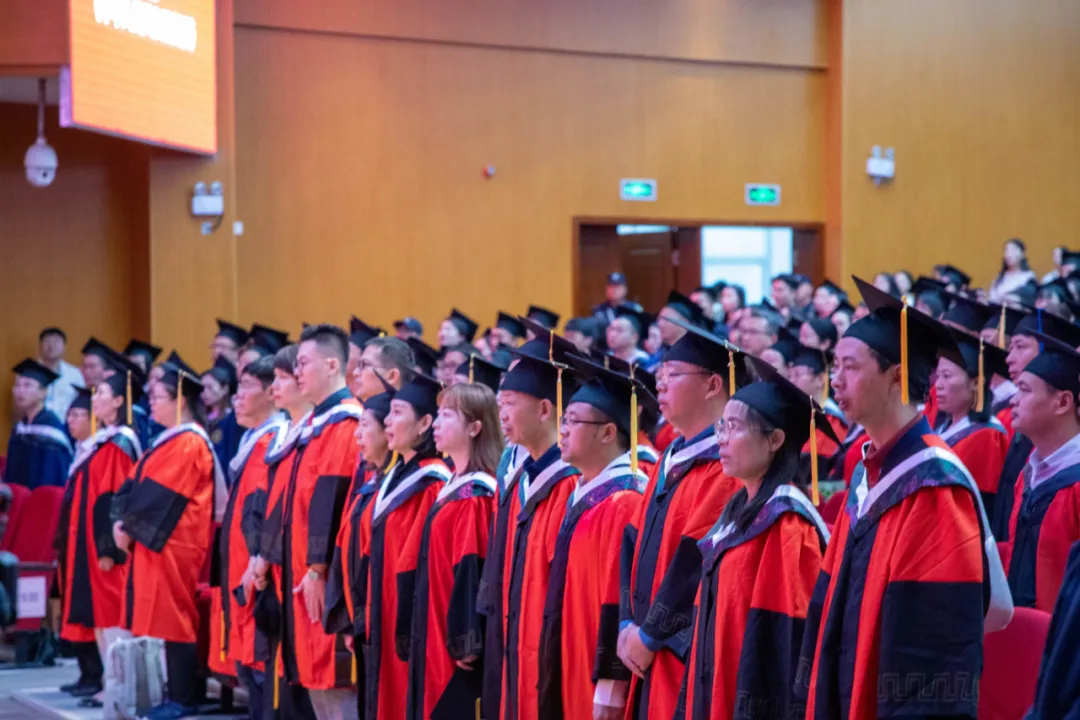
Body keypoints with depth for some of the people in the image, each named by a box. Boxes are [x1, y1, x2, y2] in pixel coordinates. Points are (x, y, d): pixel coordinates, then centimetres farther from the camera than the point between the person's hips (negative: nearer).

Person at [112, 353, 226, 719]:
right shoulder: (171, 440, 17)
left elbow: (160, 495, -17)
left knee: (175, 619, -7)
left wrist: (130, 526, -11)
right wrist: (123, 520, 1)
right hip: (157, 542, 10)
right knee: (169, 619, 10)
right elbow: (136, 483, 15)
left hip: (175, 544, -10)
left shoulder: (188, 443, -13)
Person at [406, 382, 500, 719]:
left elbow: (471, 571, -20)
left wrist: (463, 641, -22)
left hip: (455, 641, -10)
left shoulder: (476, 495, -15)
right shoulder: (454, 487, 15)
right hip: (435, 638, 10)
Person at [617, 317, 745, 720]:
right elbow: (637, 544, 13)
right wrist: (629, 625, 1)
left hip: (695, 657, -9)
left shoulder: (729, 464, -14)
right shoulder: (672, 460, 16)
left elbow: (698, 561, -19)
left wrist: (650, 635, -13)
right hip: (656, 656, 9)